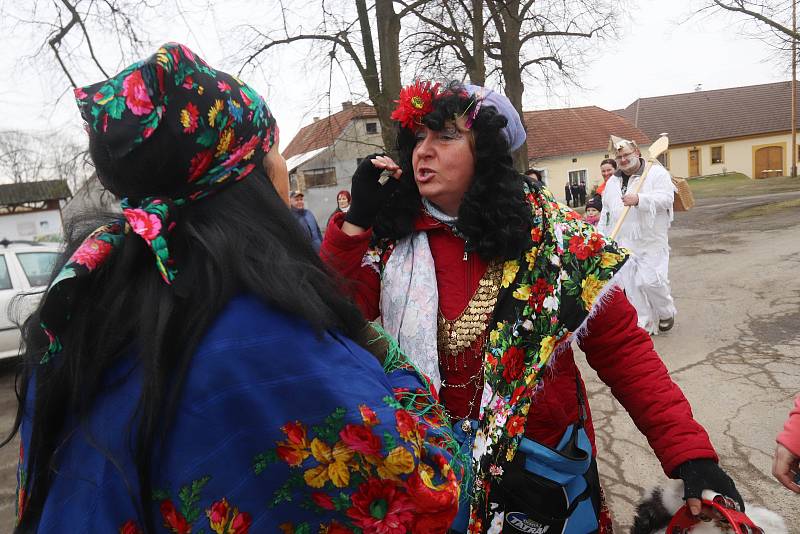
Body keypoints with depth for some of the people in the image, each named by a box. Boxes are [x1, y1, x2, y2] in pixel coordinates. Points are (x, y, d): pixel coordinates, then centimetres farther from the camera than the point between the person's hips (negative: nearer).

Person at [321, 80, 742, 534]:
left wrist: (691, 453, -18)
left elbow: (621, 345, -10)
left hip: (544, 464, -1)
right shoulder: (391, 236, -7)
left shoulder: (547, 232, -12)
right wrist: (357, 219, -18)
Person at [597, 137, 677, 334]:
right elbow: (606, 212, 21)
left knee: (650, 280, -10)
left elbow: (666, 198, -15)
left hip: (651, 241, -5)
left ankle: (666, 313, 20)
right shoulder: (612, 182, 15)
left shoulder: (656, 173, -1)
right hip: (623, 243, 5)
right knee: (631, 285, 4)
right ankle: (644, 323, 16)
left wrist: (639, 199, -28)